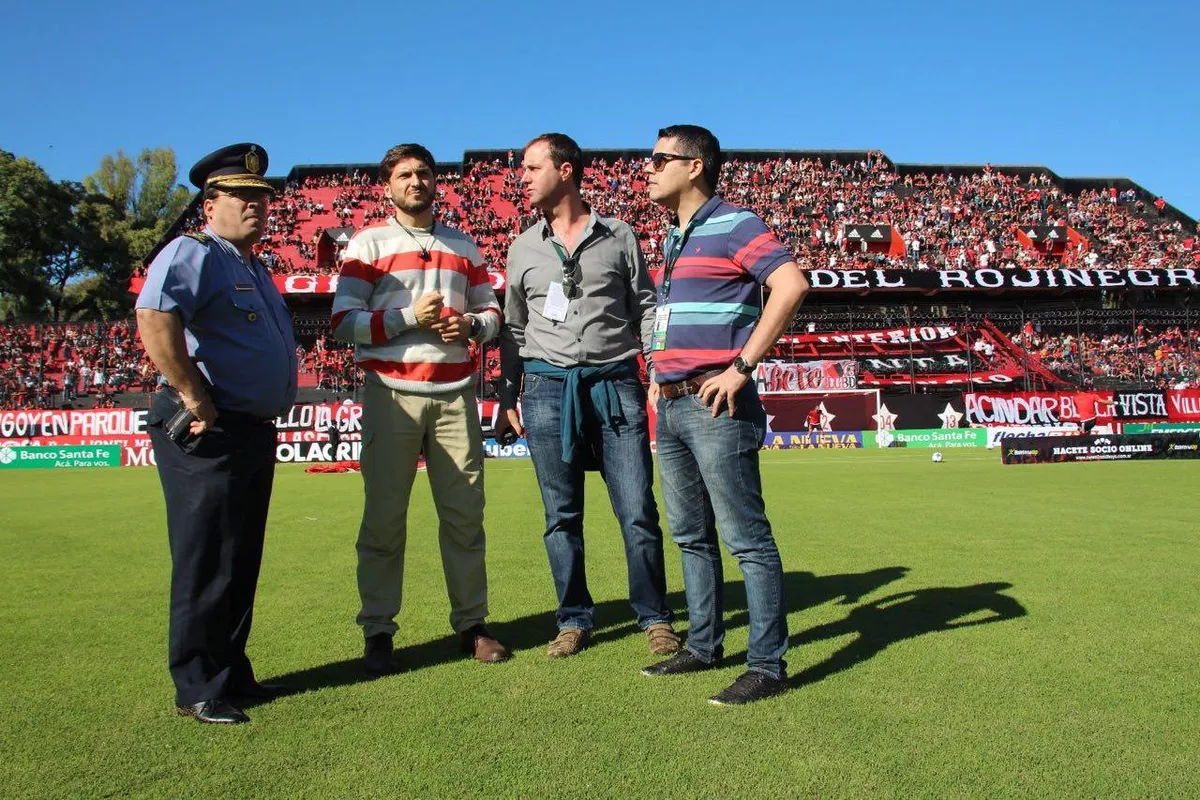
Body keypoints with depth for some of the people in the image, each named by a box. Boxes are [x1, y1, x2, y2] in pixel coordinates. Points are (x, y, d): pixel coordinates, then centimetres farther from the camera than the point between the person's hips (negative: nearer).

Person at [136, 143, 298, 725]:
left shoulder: (254, 268, 20)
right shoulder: (193, 253, -9)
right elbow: (154, 318, -28)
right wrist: (195, 397, -26)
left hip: (255, 432, 10)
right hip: (209, 435, -9)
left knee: (242, 561, 15)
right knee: (207, 563, -2)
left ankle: (232, 672, 28)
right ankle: (197, 689, 10)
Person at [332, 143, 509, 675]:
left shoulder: (463, 246, 18)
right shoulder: (368, 244, 6)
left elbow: (492, 311, 19)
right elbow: (344, 321, -3)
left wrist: (471, 325, -3)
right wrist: (410, 317, -13)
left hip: (455, 395, 3)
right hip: (392, 394, -3)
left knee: (464, 513, 6)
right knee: (384, 517, 0)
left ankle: (471, 623, 18)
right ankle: (377, 632, 12)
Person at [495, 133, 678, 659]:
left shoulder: (619, 237, 7)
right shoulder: (523, 249, 13)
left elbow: (645, 310, 10)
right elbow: (513, 329, 16)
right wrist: (507, 397, 11)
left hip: (615, 383, -2)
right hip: (547, 386, 2)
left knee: (638, 511, -1)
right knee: (561, 516, 7)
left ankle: (654, 618, 15)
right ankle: (574, 620, 21)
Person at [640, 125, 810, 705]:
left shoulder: (733, 225, -6)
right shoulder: (674, 238, 20)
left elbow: (791, 285, -20)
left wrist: (742, 367, -20)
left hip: (714, 407, -9)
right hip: (671, 407, 10)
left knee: (747, 538, -3)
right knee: (691, 536, 15)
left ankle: (767, 665, 6)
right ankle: (703, 646, 27)